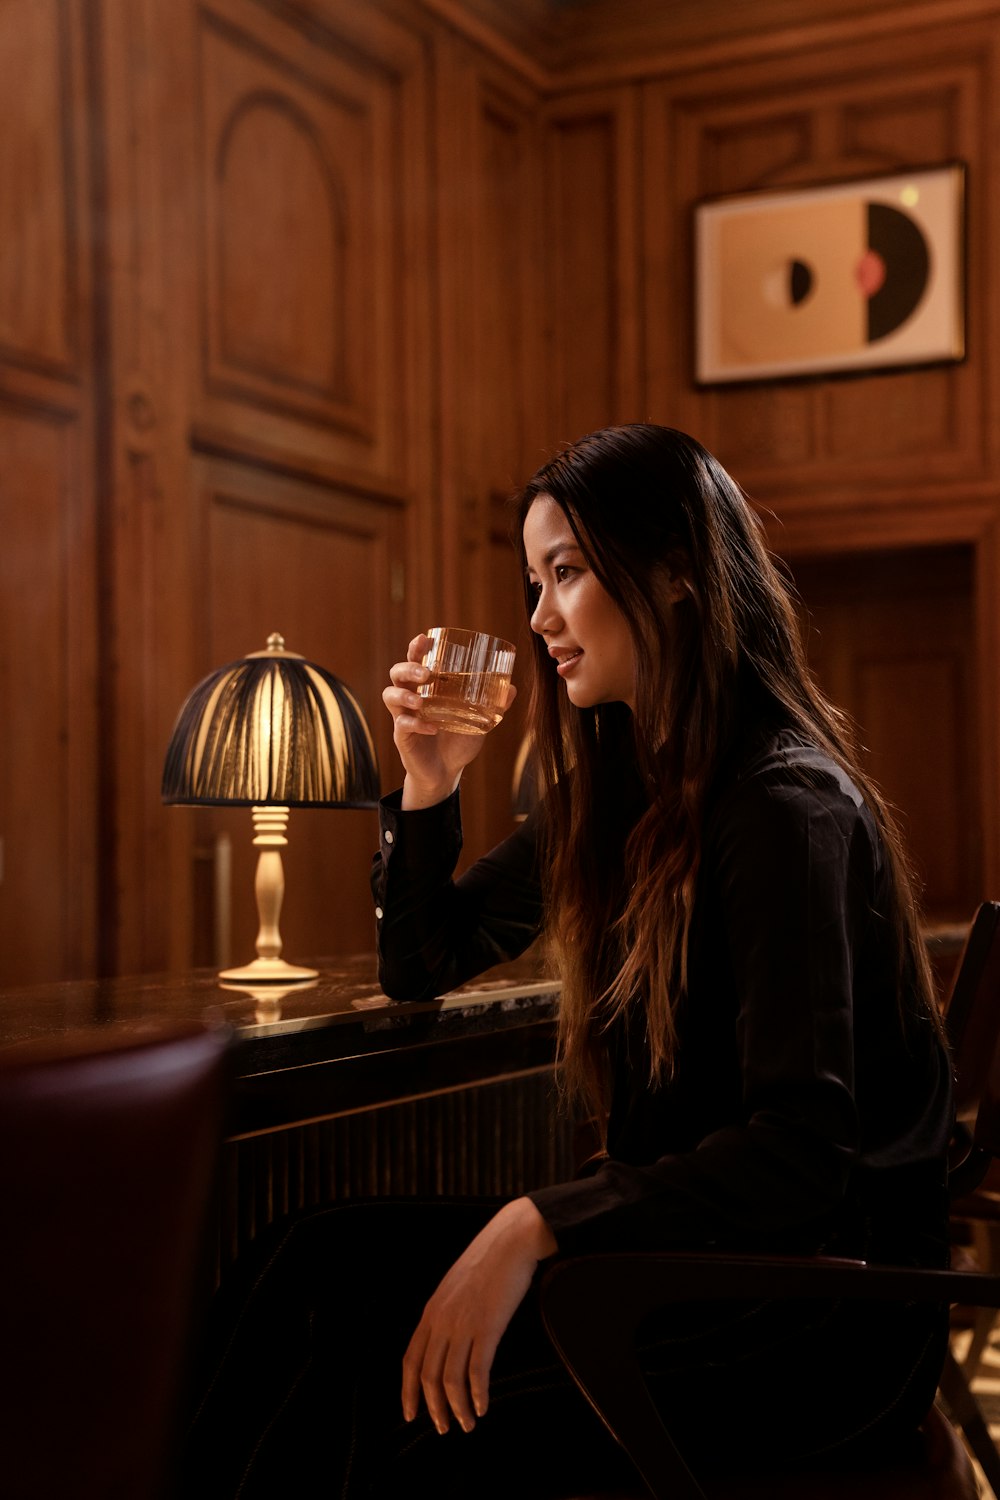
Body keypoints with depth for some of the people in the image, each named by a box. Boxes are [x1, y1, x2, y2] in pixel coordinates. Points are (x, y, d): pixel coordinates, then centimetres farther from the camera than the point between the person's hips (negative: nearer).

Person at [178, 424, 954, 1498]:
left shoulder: (785, 804, -17)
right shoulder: (612, 786, 9)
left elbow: (802, 1150, -25)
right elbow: (422, 966, 18)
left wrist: (537, 1225, -31)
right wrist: (430, 785, 2)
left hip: (825, 1299, -7)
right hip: (677, 1240, 7)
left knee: (414, 1410, -25)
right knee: (324, 1266, -13)